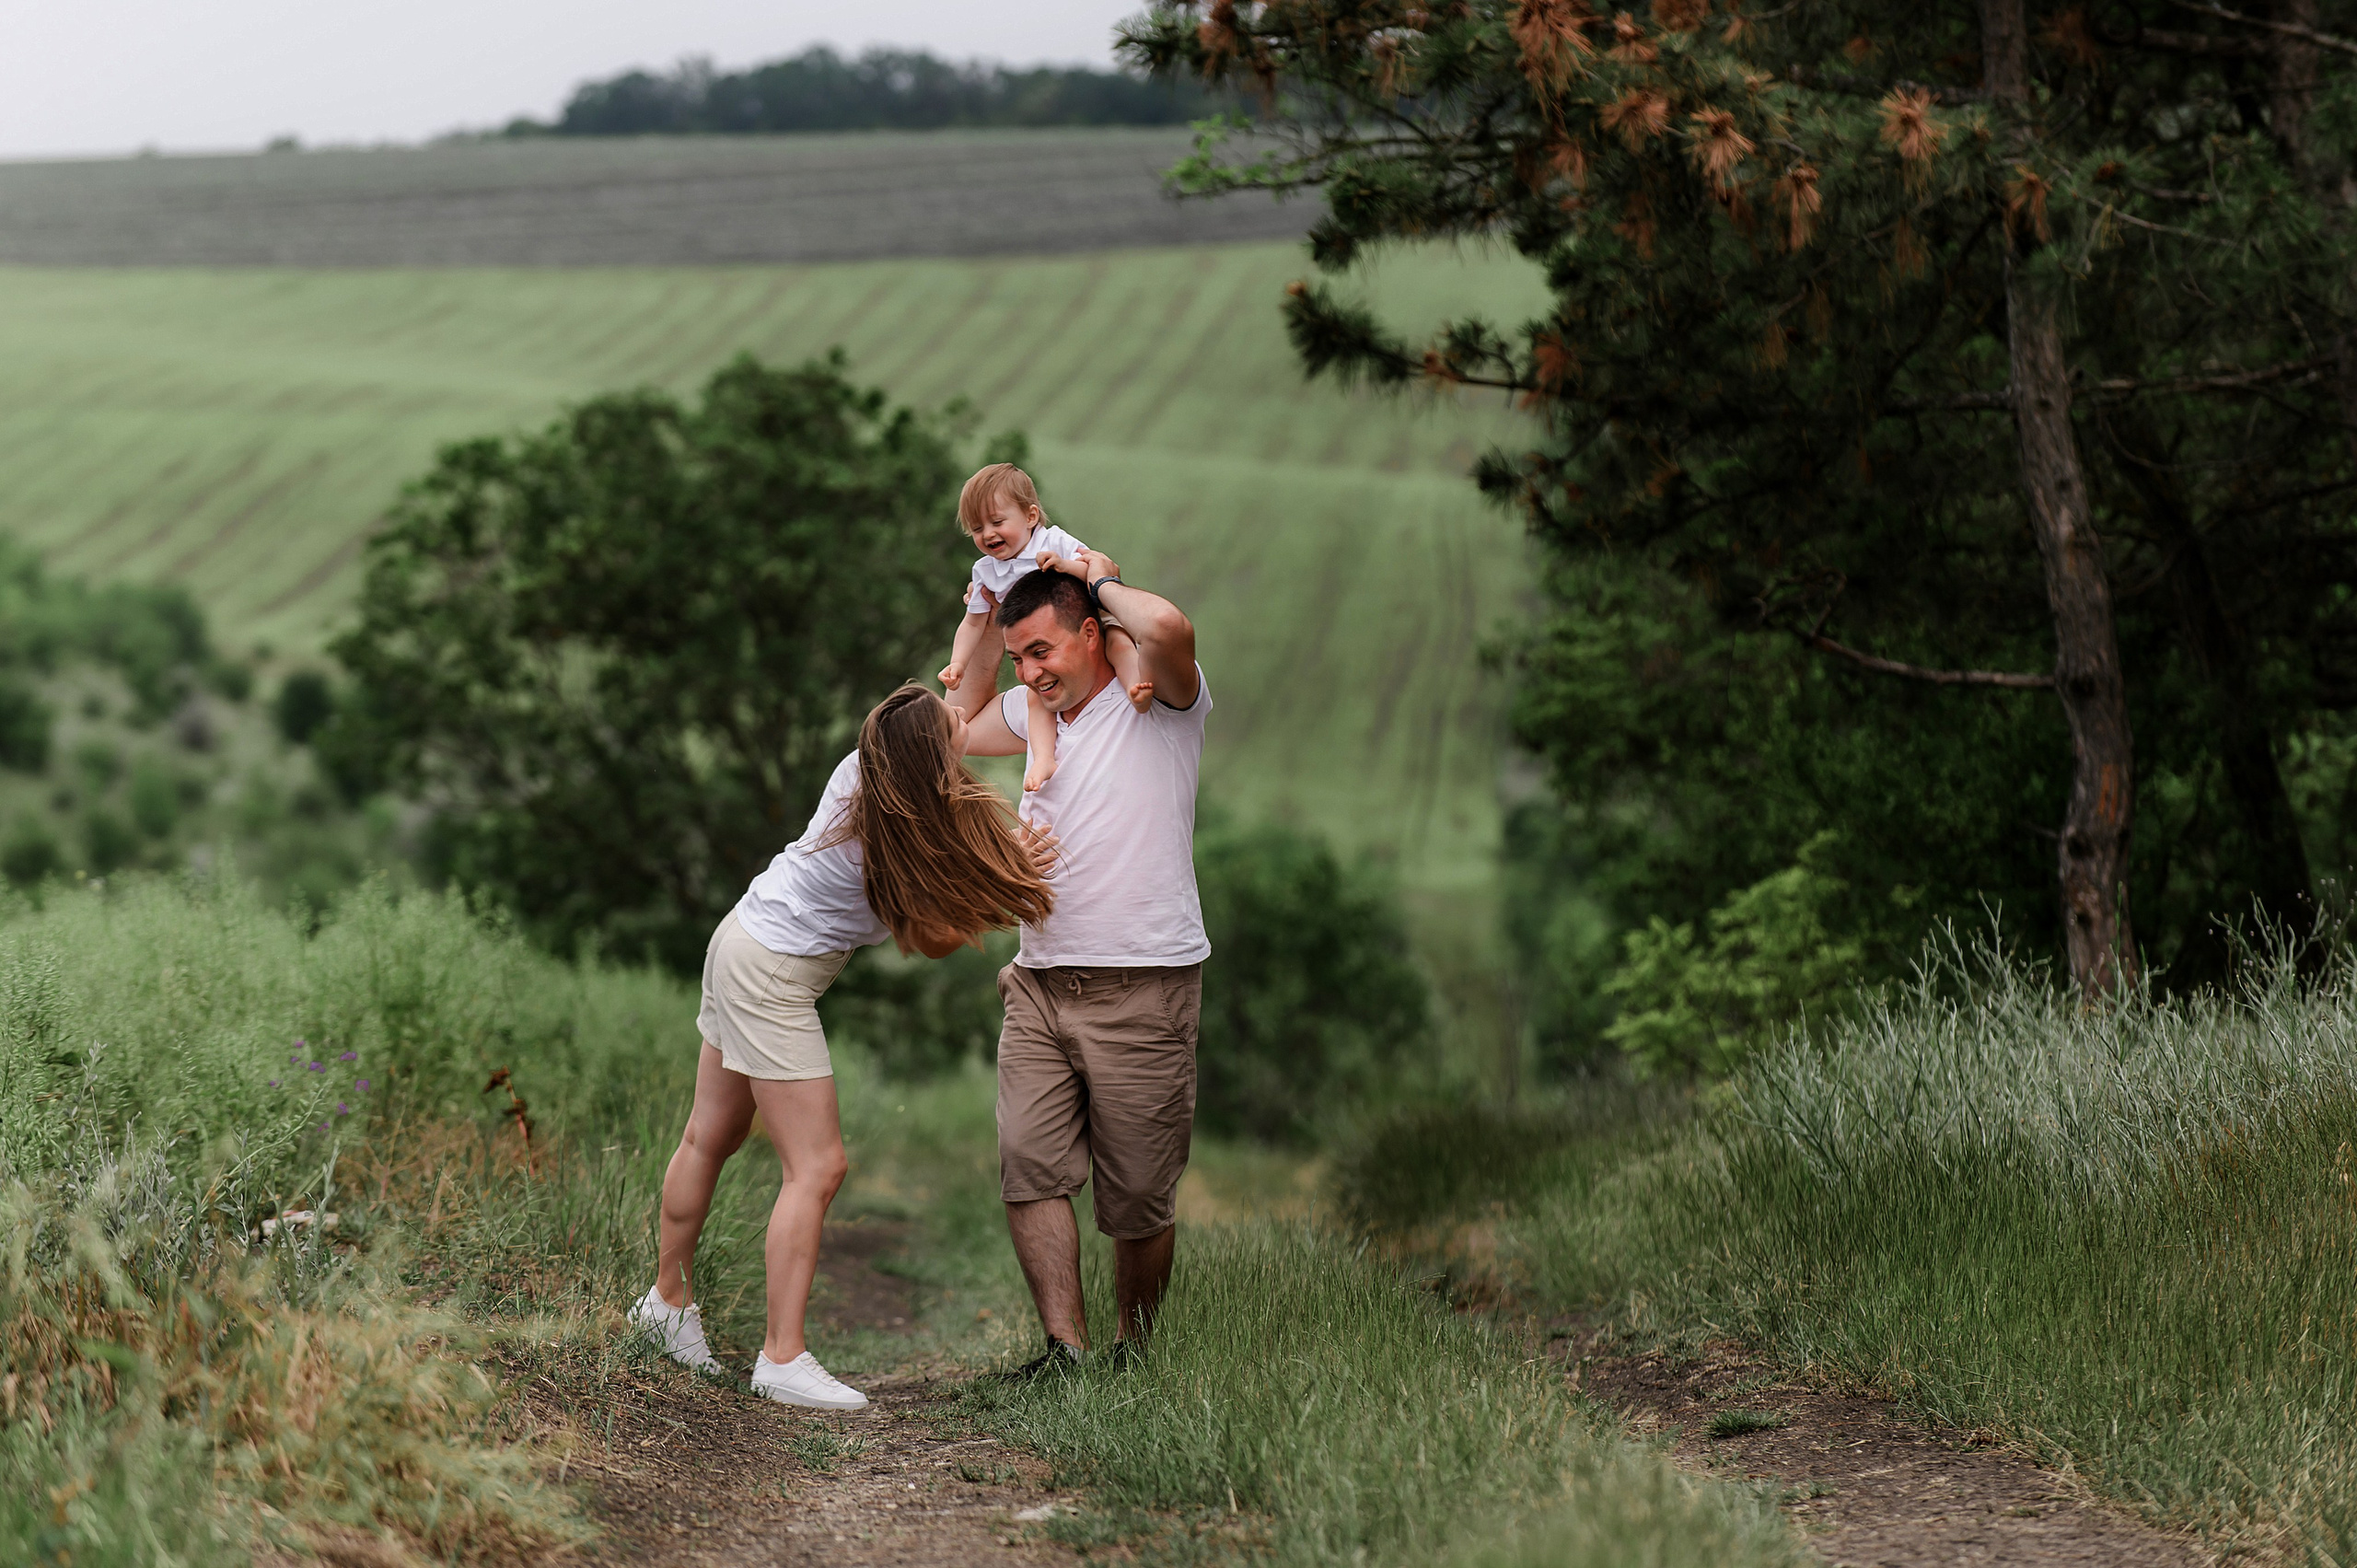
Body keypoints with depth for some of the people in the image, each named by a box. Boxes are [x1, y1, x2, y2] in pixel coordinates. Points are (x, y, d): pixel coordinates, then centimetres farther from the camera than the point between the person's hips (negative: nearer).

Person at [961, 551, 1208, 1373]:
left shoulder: (1160, 702, -2)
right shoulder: (1037, 715, 19)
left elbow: (1168, 628, -25)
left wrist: (1104, 580, -6)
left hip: (1141, 992, -6)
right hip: (1040, 987, 6)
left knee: (1137, 1198, 0)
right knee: (1029, 1166, -10)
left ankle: (1136, 1353, 15)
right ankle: (1065, 1346, -10)